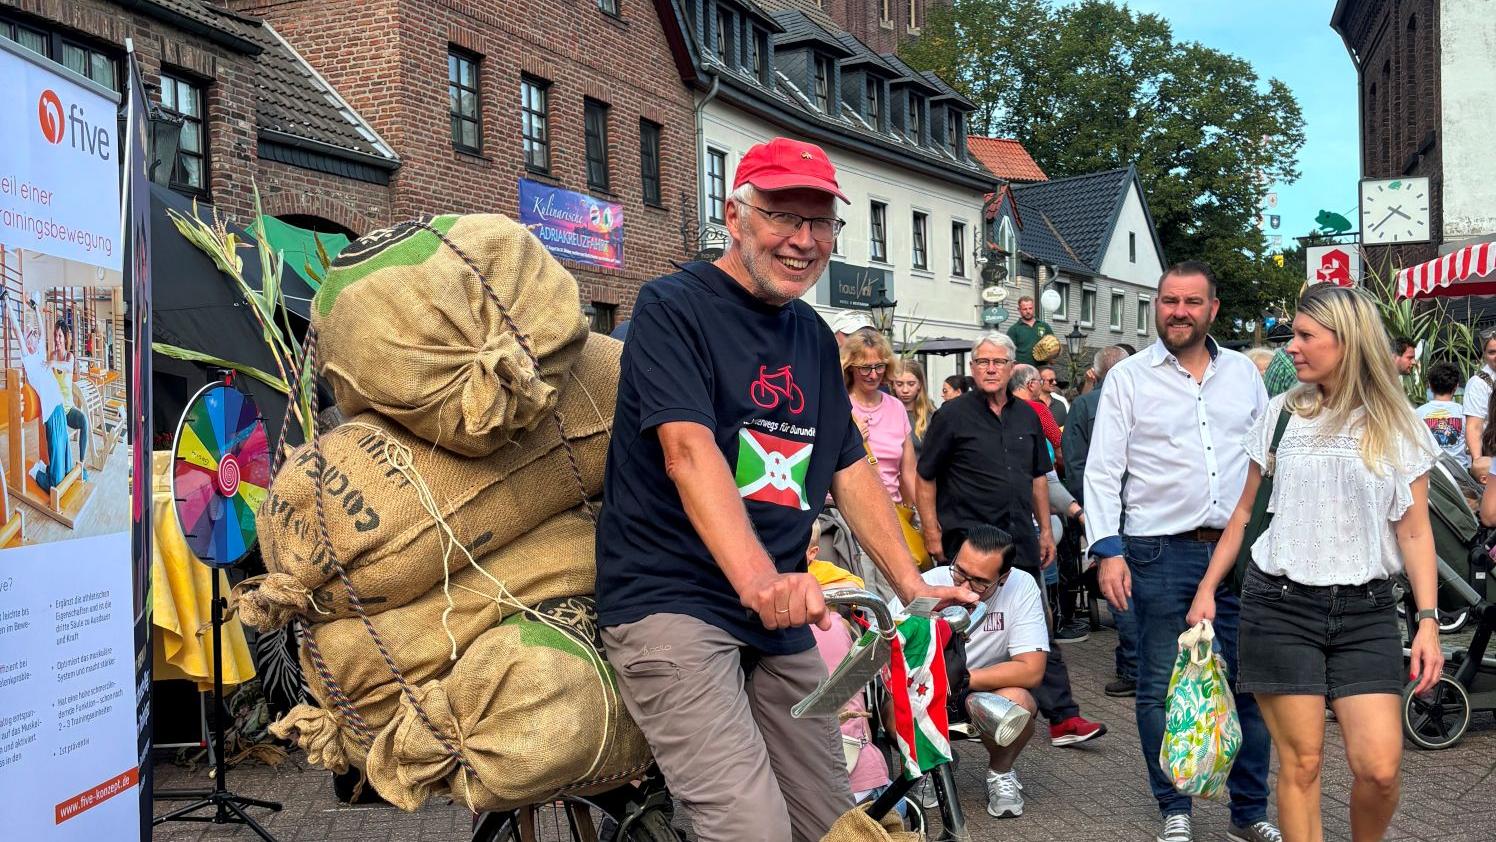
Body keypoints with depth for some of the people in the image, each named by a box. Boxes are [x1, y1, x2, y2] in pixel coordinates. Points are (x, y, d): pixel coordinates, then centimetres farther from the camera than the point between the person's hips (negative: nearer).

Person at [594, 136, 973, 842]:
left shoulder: (814, 339, 15)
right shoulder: (674, 308, -7)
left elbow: (850, 470, 16)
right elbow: (689, 450, -22)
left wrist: (913, 587, 5)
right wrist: (759, 579, -36)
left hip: (779, 622, 7)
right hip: (670, 602, -7)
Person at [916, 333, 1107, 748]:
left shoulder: (1027, 416, 11)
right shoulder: (953, 415, -5)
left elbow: (1038, 476, 19)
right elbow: (925, 478, -4)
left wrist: (1045, 530, 14)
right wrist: (933, 535, -8)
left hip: (1021, 542, 5)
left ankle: (1062, 717, 12)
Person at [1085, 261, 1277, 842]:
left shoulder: (1243, 372, 11)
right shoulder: (1129, 377, 2)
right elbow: (1102, 471, -2)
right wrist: (1108, 549, -11)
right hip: (1161, 553, -3)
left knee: (1249, 684, 7)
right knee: (1161, 688, 4)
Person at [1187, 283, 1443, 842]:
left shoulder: (1398, 427, 4)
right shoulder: (1281, 414, 7)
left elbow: (1414, 531, 4)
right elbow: (1245, 511, 13)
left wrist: (1428, 619, -5)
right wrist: (1208, 588, 9)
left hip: (1366, 609, 0)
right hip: (1281, 605, 1)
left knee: (1380, 768, -7)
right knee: (1301, 761, -1)